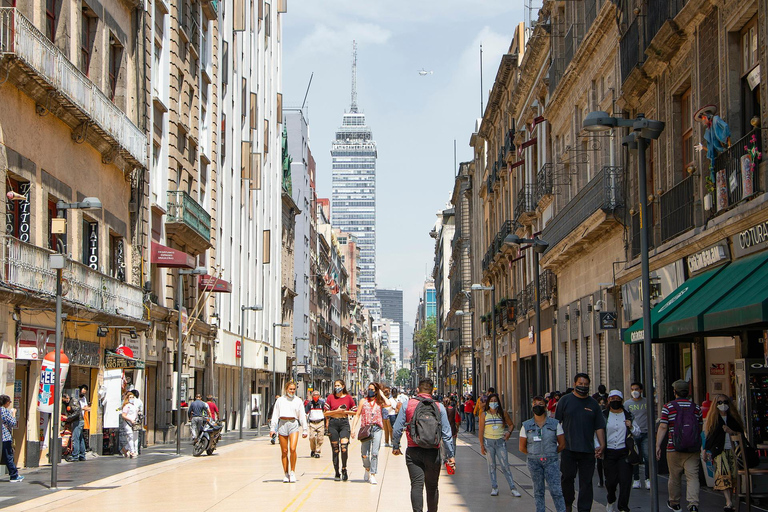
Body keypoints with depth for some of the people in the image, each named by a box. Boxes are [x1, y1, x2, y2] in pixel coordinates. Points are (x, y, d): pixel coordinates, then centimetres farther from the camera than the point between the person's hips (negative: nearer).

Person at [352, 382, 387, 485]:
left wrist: (382, 395, 2)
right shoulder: (363, 401, 11)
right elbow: (357, 415, 11)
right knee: (365, 454, 1)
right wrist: (354, 428, 3)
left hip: (377, 429, -1)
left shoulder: (379, 402, 9)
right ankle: (367, 469, 29)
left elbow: (388, 404, -13)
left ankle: (372, 475, -6)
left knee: (374, 453, -10)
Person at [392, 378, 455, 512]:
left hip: (413, 452, -1)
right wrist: (450, 455, 4)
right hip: (433, 452, 1)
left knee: (417, 484, -4)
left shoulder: (408, 404, -1)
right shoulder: (439, 407, 1)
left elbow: (397, 428, -1)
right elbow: (446, 433, -1)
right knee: (432, 486, 13)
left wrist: (395, 447, 14)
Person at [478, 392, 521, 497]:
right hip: (488, 442, 0)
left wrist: (509, 432, -5)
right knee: (491, 465, 4)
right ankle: (494, 487, 11)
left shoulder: (503, 413, 4)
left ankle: (512, 488, -1)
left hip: (500, 441, 0)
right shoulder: (484, 414, 2)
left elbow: (511, 424, 16)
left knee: (505, 466, -3)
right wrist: (481, 445, -3)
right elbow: (481, 430, 2)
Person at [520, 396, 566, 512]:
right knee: (538, 491, 6)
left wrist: (550, 454, 6)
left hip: (551, 461, -1)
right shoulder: (526, 426, 4)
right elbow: (522, 447, 8)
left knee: (556, 490, -9)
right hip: (534, 462, 1)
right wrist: (534, 454, 8)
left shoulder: (555, 424, 2)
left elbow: (562, 445, 6)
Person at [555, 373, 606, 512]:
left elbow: (599, 426, 11)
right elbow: (556, 422, 5)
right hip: (568, 448, -1)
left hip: (588, 449, 2)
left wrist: (602, 444, 0)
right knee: (567, 477, 3)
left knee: (586, 481, 1)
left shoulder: (593, 403, 11)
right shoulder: (565, 400, 5)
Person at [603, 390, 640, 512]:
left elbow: (638, 432, 16)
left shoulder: (628, 415, 10)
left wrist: (631, 427, -4)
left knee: (625, 480, -9)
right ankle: (611, 501, 29)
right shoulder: (604, 416, 6)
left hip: (624, 452, 1)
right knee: (610, 480, 1)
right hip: (609, 452, -1)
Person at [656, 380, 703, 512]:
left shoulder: (668, 407, -4)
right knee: (693, 476, -2)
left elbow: (663, 427, -9)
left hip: (674, 449, -1)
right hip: (693, 450, 1)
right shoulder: (696, 408, 5)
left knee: (674, 477, 12)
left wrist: (657, 445, -6)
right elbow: (700, 428, 13)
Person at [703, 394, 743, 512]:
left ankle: (730, 500, 8)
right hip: (719, 450, -3)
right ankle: (729, 502, -26)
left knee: (732, 475, -2)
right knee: (723, 474, -17)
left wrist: (731, 431, -6)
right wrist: (705, 450, 7)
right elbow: (709, 435, 10)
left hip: (731, 449, 3)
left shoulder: (732, 418, 13)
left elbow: (741, 432, 12)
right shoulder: (713, 418, 9)